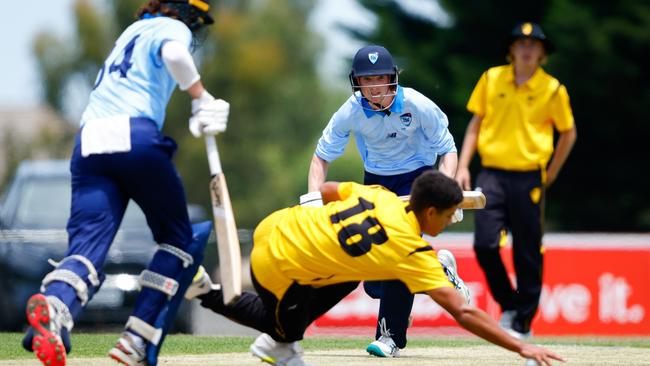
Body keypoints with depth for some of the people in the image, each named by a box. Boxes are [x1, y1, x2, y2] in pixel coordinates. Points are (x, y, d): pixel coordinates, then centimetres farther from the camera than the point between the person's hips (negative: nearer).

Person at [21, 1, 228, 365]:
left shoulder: (133, 32, 35)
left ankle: (55, 305, -46)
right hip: (136, 137, -5)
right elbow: (174, 54, -13)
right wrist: (202, 98, -3)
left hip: (89, 141, 5)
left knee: (88, 244, -11)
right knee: (178, 238, 13)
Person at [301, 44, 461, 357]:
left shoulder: (417, 106, -22)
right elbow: (322, 156, -7)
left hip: (416, 178, -3)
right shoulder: (351, 112, -17)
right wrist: (313, 198, -22)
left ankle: (391, 336, -15)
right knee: (375, 285, -2)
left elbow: (447, 150, -13)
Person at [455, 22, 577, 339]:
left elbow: (568, 133, 12)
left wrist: (550, 174, 9)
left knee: (528, 253, 1)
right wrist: (463, 166, 5)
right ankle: (508, 304, 13)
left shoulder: (552, 89, 0)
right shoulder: (491, 79, 6)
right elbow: (475, 124, 12)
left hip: (528, 179, -1)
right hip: (492, 174, 1)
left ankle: (523, 322, 12)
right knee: (485, 244, -11)